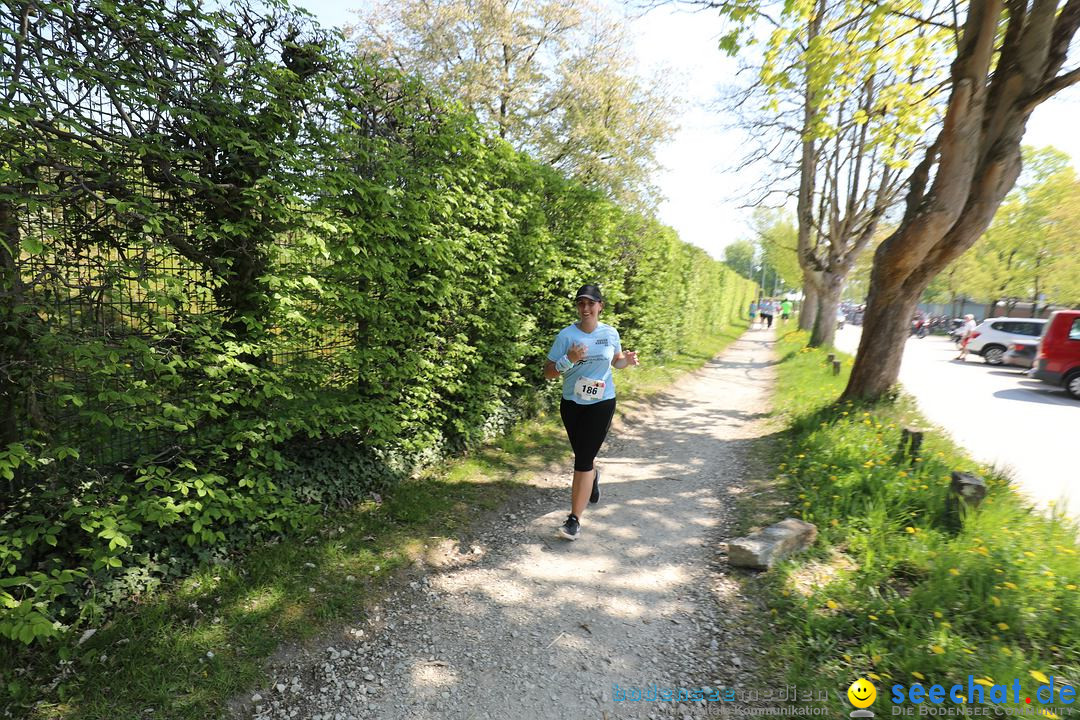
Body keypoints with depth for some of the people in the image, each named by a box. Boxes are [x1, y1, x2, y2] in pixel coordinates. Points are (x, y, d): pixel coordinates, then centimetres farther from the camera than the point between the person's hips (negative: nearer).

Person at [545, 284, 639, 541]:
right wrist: (569, 360, -27)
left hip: (601, 404, -1)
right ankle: (593, 475, 57)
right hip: (572, 404, 2)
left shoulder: (611, 333, -4)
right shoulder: (567, 335, -10)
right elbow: (548, 372, -9)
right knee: (582, 454, 21)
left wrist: (627, 361, -7)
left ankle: (574, 519, 0)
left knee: (583, 460, -7)